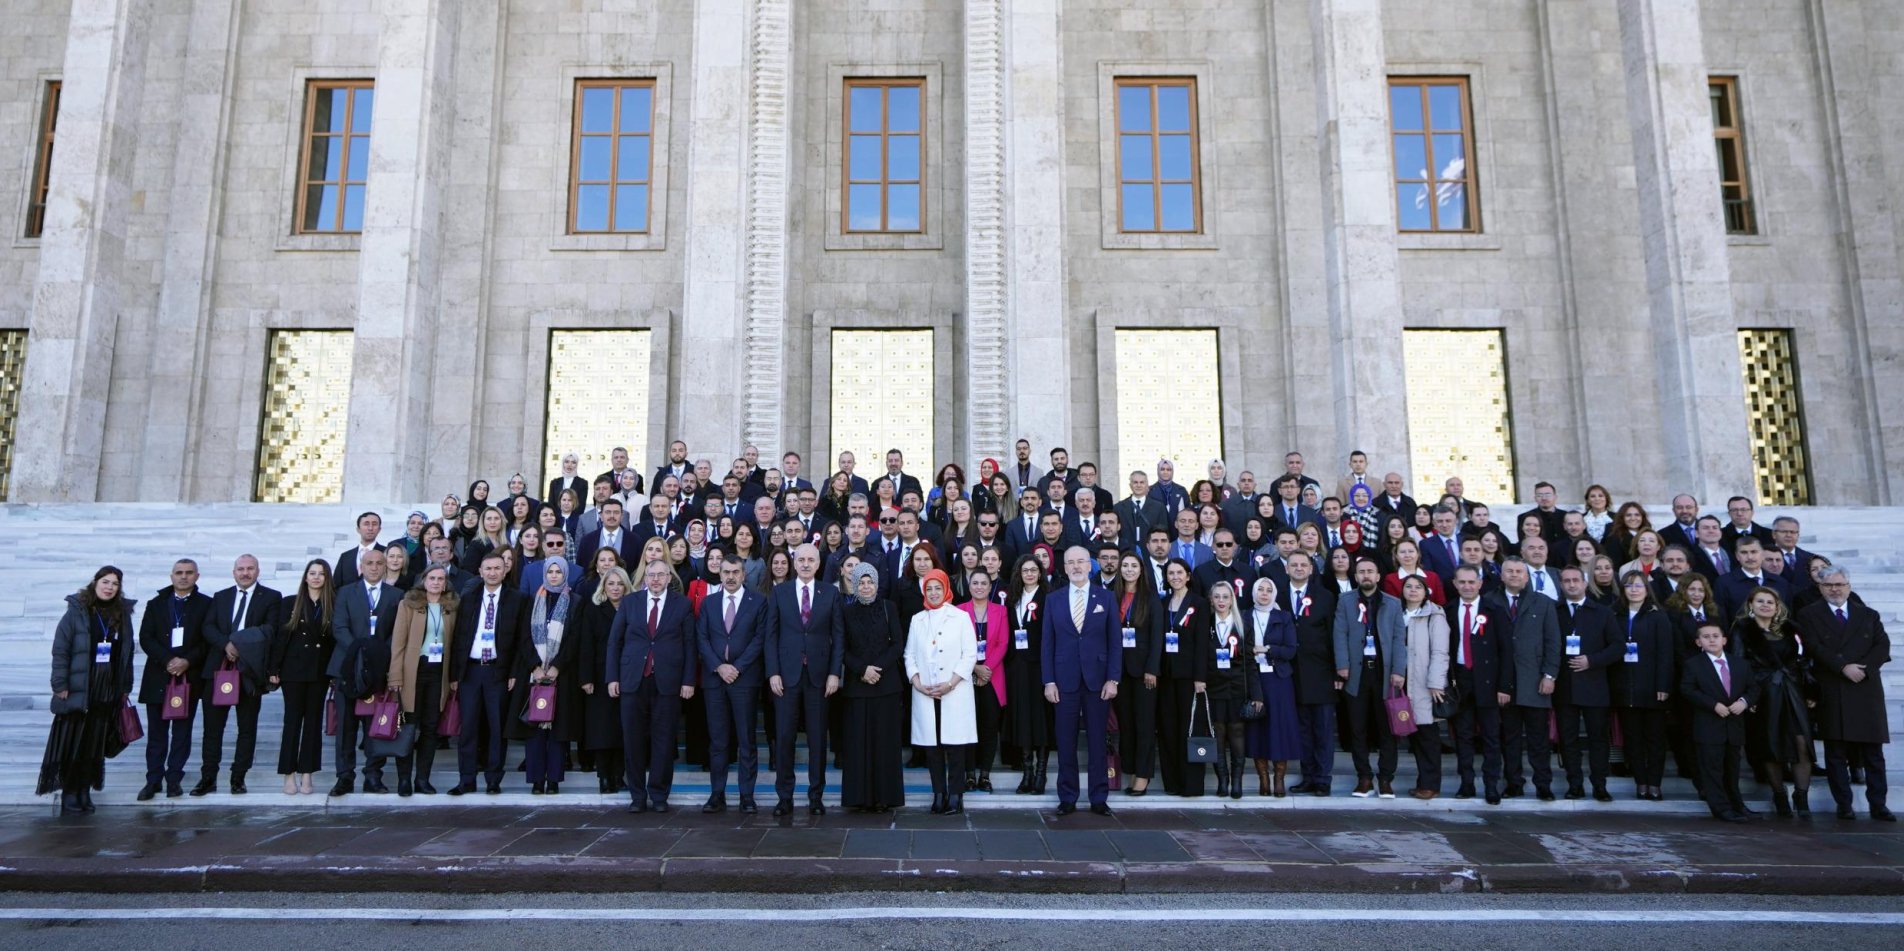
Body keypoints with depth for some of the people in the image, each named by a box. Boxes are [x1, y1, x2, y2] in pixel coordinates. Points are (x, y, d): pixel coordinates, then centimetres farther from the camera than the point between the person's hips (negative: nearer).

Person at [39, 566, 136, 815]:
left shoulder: (122, 615, 7)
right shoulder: (76, 612, -4)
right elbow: (60, 650, -5)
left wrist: (126, 687, 7)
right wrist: (60, 686, -10)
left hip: (108, 693, 3)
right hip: (77, 691, -3)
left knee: (95, 745, 7)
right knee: (71, 743, 2)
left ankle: (84, 791, 16)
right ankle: (70, 793, 12)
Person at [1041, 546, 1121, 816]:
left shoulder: (1106, 598, 4)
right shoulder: (1053, 599, 6)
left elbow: (1115, 642, 2)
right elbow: (1047, 643, 5)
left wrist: (1112, 679, -5)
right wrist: (1049, 681, -2)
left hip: (1097, 680, 0)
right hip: (1065, 680, 1)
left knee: (1097, 741, 4)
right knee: (1066, 742, 4)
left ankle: (1099, 798, 14)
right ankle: (1067, 798, 14)